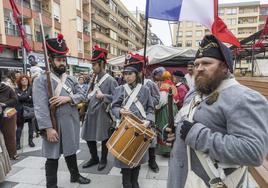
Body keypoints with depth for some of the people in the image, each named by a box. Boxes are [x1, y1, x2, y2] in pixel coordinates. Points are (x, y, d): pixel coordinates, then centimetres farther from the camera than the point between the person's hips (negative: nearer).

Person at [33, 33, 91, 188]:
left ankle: (75, 175, 41)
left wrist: (68, 98, -16)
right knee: (53, 156, 9)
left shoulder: (72, 79, 8)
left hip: (72, 123, 5)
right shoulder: (41, 81, -10)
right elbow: (40, 107, -17)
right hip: (54, 125, -5)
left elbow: (82, 95, 3)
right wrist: (48, 128, -22)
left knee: (71, 151, 22)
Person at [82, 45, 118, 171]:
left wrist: (103, 96, -26)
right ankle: (94, 158, 37)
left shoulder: (110, 80, -13)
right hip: (91, 113, 7)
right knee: (89, 137, 16)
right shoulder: (94, 78, 8)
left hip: (102, 114, -7)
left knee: (104, 138, 10)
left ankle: (103, 160, 31)